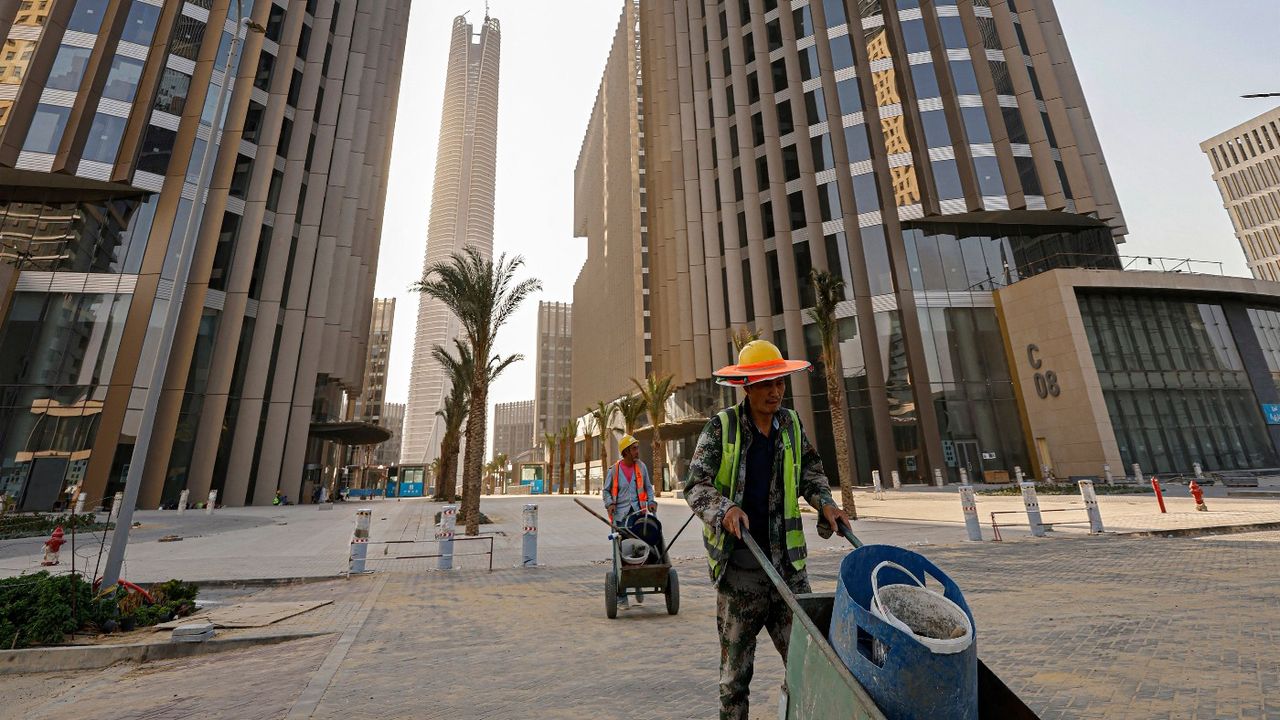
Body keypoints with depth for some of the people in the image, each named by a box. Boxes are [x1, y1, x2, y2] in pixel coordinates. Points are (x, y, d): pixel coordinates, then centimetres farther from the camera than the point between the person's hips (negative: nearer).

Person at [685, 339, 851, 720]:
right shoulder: (722, 425, -6)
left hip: (787, 559, 3)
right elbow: (695, 484, -7)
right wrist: (724, 509, -24)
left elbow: (810, 471, 20)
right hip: (739, 562, -3)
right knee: (736, 664, 10)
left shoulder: (791, 423, 7)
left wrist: (824, 502, 3)